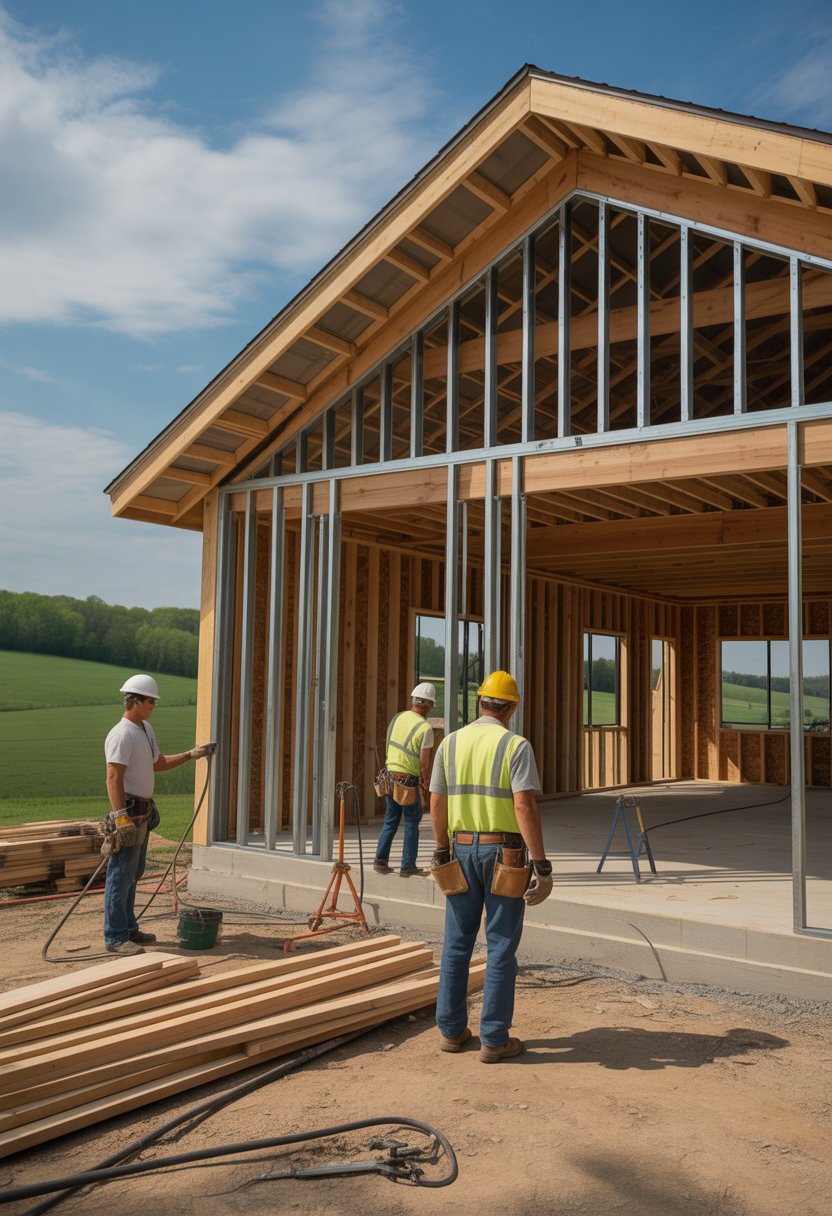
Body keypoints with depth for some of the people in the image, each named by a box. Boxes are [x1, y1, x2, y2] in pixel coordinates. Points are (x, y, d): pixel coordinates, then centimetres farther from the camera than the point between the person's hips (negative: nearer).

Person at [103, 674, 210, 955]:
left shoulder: (146, 729, 14)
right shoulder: (122, 735, -17)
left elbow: (159, 764, 27)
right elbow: (113, 778, -23)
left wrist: (190, 755, 19)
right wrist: (121, 818, -28)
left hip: (143, 813, 10)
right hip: (128, 810, -10)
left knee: (133, 874, 17)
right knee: (121, 877, -4)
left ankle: (129, 929, 27)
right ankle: (115, 938, 2)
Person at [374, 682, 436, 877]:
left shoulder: (397, 717, 4)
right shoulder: (425, 728, -15)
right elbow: (424, 762, -14)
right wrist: (425, 785, -1)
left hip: (390, 775, 6)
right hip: (410, 780, -6)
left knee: (390, 820, 17)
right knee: (412, 823, 7)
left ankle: (381, 860, 16)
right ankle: (408, 866, 11)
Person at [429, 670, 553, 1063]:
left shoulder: (451, 743, 3)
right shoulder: (516, 746, -11)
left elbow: (437, 802, 6)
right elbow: (525, 806, -18)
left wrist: (441, 850, 17)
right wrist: (540, 863, -16)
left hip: (462, 849, 4)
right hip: (504, 852, -4)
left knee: (457, 941, 13)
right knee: (501, 946, 4)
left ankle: (451, 1029, 21)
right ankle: (494, 1039, 9)